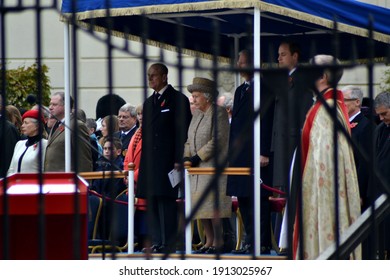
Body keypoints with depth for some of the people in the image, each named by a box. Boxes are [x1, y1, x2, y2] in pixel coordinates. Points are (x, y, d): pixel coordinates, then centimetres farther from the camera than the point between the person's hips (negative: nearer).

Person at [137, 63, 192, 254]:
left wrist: (178, 161, -15)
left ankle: (169, 244, -9)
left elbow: (182, 132, -8)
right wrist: (143, 161, 13)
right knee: (152, 201, 5)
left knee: (166, 201, -10)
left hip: (167, 160, -7)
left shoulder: (178, 100, -2)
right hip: (151, 162, 7)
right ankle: (157, 242, 8)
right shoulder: (149, 103, 20)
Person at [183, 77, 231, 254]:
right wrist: (187, 157, 2)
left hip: (213, 165, -8)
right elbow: (190, 140, 19)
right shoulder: (197, 115, 16)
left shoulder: (219, 113, -8)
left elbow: (218, 140, -16)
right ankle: (209, 241, 10)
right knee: (199, 205, 5)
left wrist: (198, 156, -16)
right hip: (198, 167, 8)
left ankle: (218, 242, -8)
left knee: (212, 205, -12)